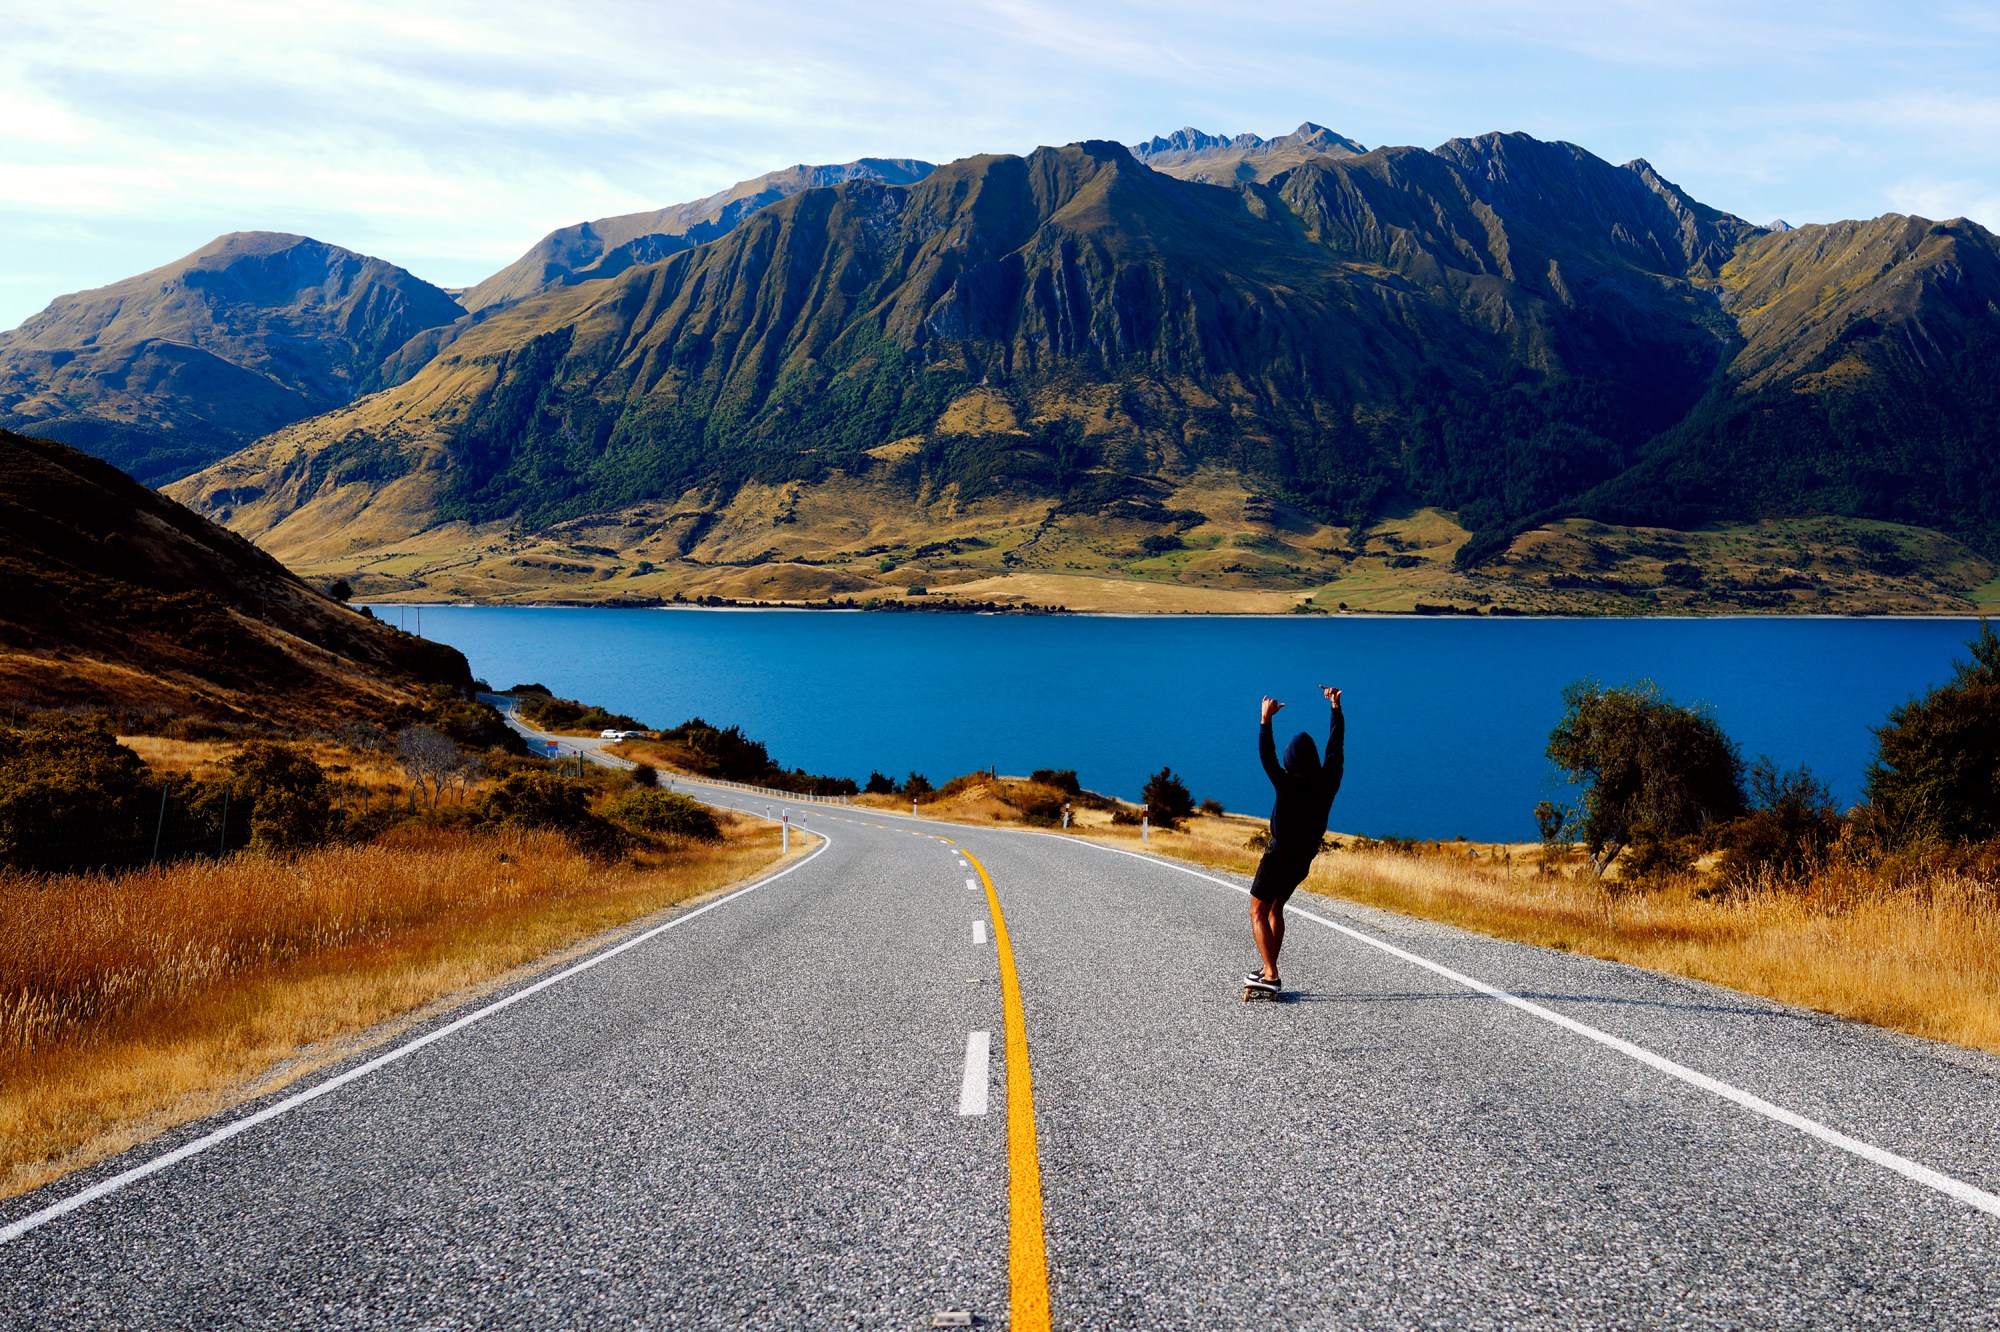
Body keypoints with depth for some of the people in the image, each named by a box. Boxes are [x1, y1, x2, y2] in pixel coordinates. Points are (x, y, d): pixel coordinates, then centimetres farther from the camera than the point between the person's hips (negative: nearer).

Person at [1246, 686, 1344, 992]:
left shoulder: (1289, 785, -20)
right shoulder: (1328, 782, -4)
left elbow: (1267, 757, -25)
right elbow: (1336, 745, 6)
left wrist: (1266, 720, -24)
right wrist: (1336, 708, 13)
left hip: (1278, 857, -7)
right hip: (1303, 860, 7)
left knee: (1258, 912, 0)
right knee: (1275, 909, 20)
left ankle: (1270, 974, -13)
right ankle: (1269, 970, 18)